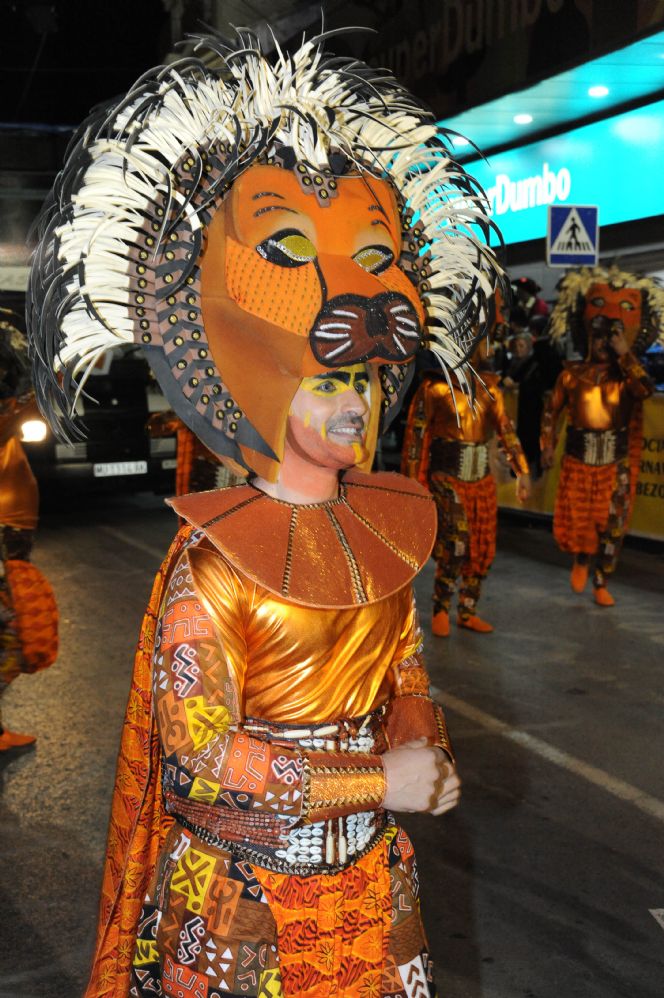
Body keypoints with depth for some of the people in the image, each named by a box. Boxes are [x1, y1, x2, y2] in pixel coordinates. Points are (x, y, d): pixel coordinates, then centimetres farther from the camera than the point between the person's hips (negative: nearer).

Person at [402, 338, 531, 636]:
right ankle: (440, 609, -2)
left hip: (482, 480, 6)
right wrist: (412, 480, -8)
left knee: (482, 550, 8)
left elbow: (505, 428, 2)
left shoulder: (489, 386, 9)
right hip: (447, 479, -6)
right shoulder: (435, 386, -7)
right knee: (456, 541, -21)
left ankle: (467, 612, 23)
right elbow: (416, 433, -6)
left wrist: (521, 470, -6)